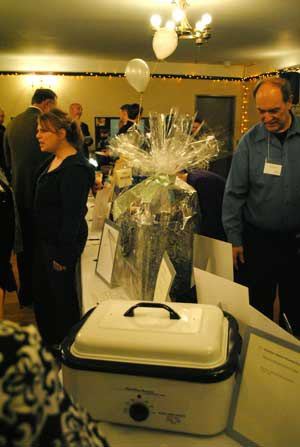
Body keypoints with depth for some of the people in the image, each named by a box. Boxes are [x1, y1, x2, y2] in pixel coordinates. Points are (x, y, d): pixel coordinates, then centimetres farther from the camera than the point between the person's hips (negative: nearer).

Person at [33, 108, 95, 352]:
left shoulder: (75, 168, -22)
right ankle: (48, 338, 41)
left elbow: (73, 215, -23)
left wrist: (64, 254, -20)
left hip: (62, 243, -9)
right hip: (44, 238, 9)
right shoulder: (53, 161, 7)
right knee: (42, 291, 20)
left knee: (62, 294, 7)